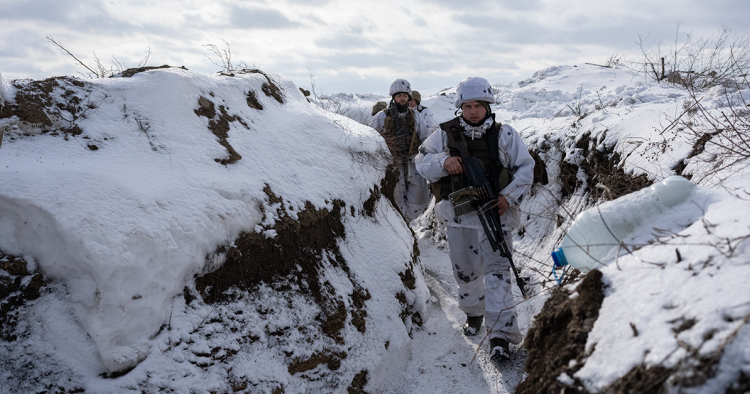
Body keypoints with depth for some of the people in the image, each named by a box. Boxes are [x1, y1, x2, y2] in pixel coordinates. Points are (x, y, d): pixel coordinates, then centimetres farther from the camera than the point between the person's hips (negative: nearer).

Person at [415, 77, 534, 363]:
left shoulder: (505, 135, 2)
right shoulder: (446, 134, 5)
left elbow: (525, 168, 5)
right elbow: (422, 162, 4)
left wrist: (509, 197, -10)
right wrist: (443, 161, -18)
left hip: (494, 213, -2)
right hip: (458, 213, 3)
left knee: (497, 269, -10)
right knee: (465, 269, 15)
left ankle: (500, 335, -9)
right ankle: (473, 312, 41)